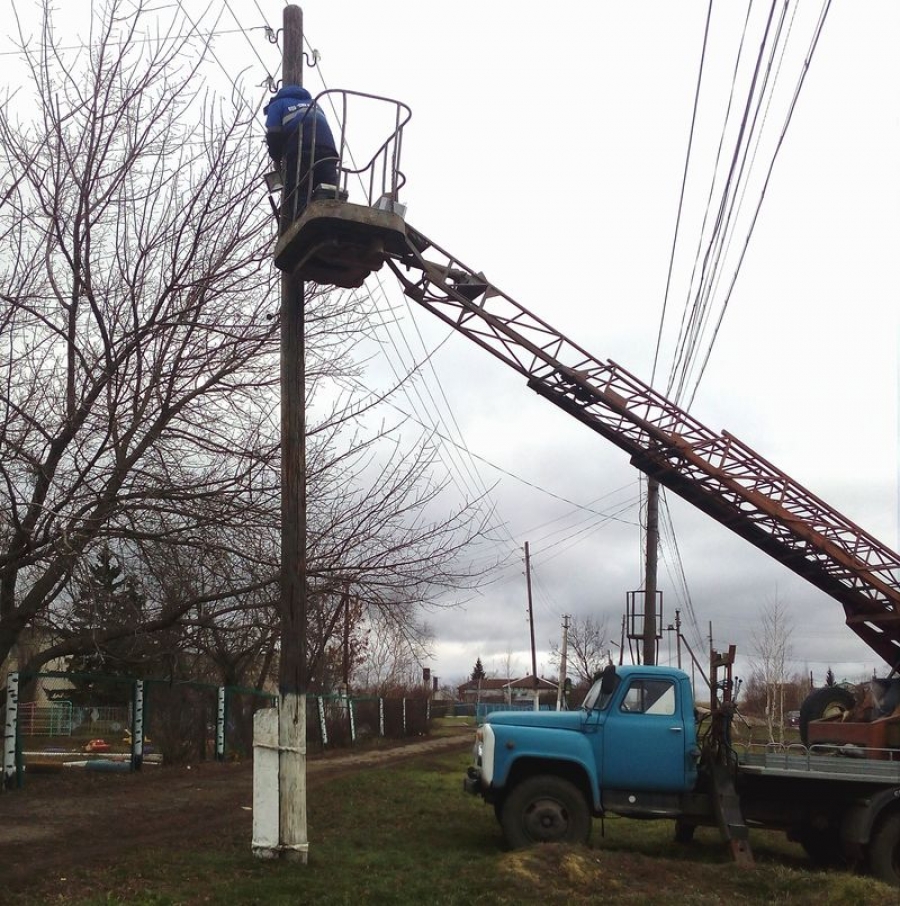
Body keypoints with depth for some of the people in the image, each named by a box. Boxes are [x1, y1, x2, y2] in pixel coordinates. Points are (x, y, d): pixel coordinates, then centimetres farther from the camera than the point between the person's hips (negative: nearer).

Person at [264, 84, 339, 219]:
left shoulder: (276, 104, 24)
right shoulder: (313, 103, 41)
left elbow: (273, 135, 8)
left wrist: (277, 158, 24)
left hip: (300, 153, -4)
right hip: (328, 150, 4)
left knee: (299, 198, -9)